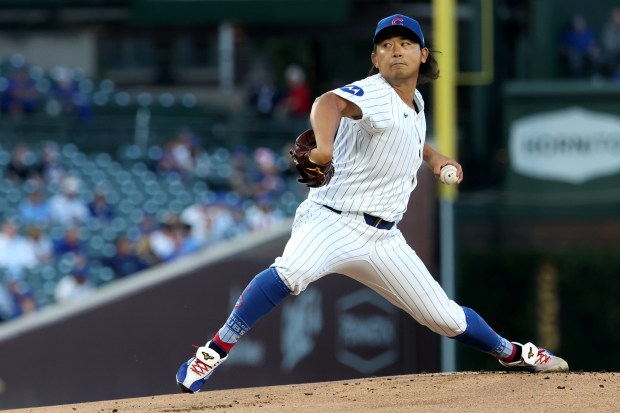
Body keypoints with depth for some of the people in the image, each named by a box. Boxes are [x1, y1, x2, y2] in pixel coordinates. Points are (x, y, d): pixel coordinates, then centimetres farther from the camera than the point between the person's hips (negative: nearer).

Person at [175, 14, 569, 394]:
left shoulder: (414, 102, 11)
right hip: (332, 221, -7)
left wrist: (431, 155, 18)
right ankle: (213, 353, -33)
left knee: (445, 317, 9)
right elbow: (330, 102, -38)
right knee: (293, 271, -38)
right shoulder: (373, 94, -14)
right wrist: (325, 148, -58)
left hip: (383, 239, 7)